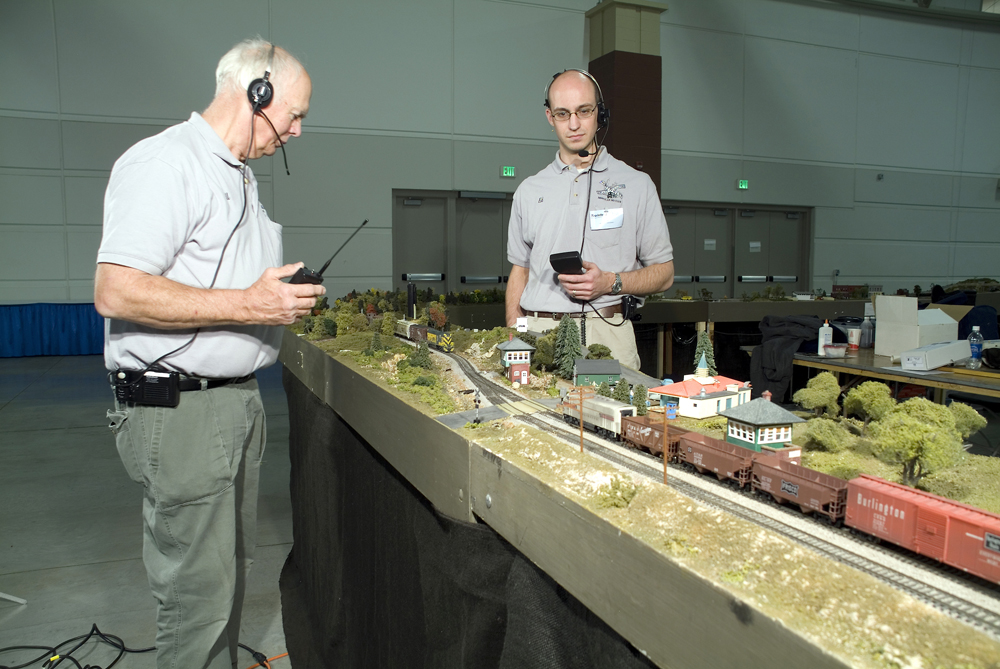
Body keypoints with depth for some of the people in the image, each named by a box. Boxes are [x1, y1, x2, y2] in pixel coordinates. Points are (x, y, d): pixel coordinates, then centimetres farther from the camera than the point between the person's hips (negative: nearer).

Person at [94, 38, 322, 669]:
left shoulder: (241, 178, 18)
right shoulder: (165, 162, -13)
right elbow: (116, 291, -22)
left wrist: (286, 298, 11)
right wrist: (248, 304, -22)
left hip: (239, 399, 10)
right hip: (178, 407, -9)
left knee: (231, 567, 18)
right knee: (199, 591, 0)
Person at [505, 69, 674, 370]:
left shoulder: (636, 185, 8)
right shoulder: (529, 190, 15)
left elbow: (664, 272, 8)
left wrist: (609, 283, -11)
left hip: (607, 336, -1)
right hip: (537, 334, 2)